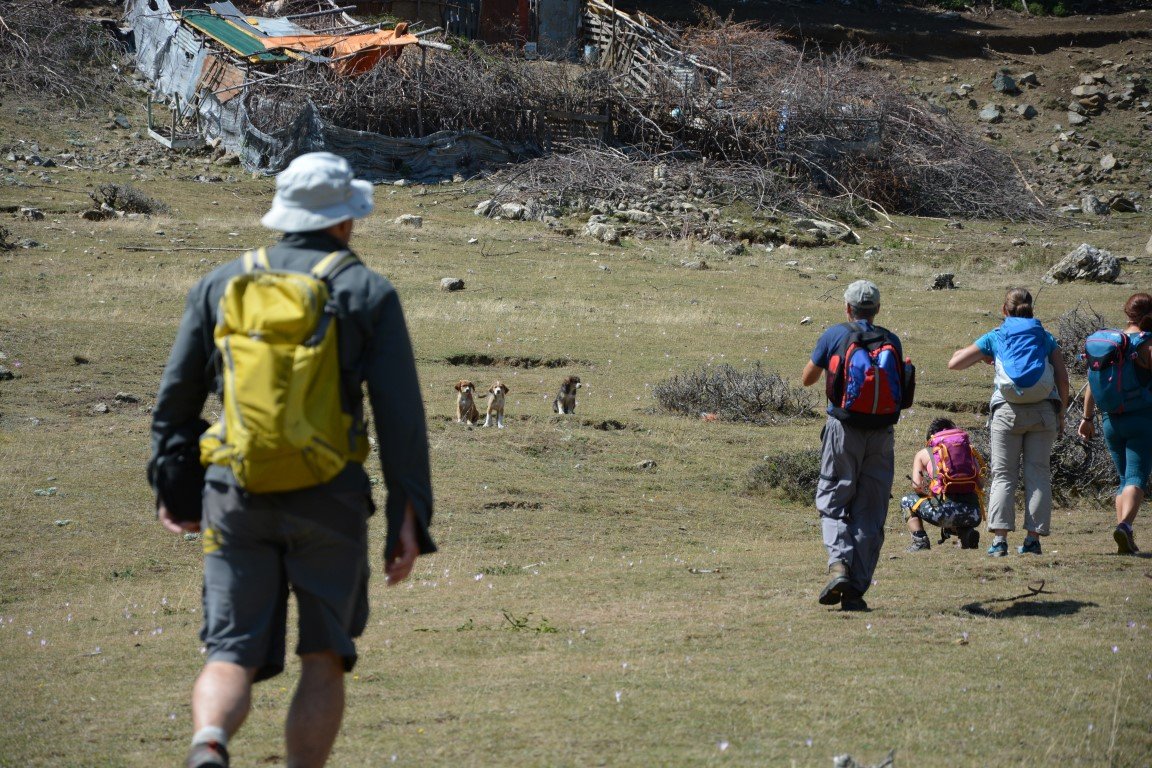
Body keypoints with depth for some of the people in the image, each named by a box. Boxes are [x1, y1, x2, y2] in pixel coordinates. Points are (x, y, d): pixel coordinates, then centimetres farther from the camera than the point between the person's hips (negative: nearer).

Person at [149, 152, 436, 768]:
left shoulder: (221, 284, 8)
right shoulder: (369, 293, 1)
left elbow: (175, 398, 10)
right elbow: (400, 415, -5)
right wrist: (409, 520, -3)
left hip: (237, 495, 2)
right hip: (329, 498, -1)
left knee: (232, 658, 2)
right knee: (324, 659, 13)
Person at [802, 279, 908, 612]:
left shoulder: (834, 335, -1)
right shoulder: (891, 341, 6)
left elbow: (807, 379, 9)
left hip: (843, 430, -2)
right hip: (882, 434, 2)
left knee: (833, 504, 7)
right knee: (871, 512, 6)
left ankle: (838, 565, -18)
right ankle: (857, 590, 3)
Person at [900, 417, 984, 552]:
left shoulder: (923, 453, 15)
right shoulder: (969, 450, 22)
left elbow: (917, 485, 4)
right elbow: (980, 484, 13)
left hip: (946, 511, -4)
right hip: (973, 514, 4)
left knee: (907, 501, 25)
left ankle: (920, 541, 6)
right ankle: (967, 532, 11)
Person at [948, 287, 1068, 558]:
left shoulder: (994, 338, 6)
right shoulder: (1045, 337, 10)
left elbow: (954, 362, 6)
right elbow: (1063, 378, 4)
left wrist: (982, 356, 23)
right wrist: (1061, 413, 14)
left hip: (1007, 411, -1)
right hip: (1043, 411, 1)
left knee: (1003, 475, 3)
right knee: (1038, 474, 4)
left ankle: (999, 538, -8)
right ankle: (1033, 537, -1)